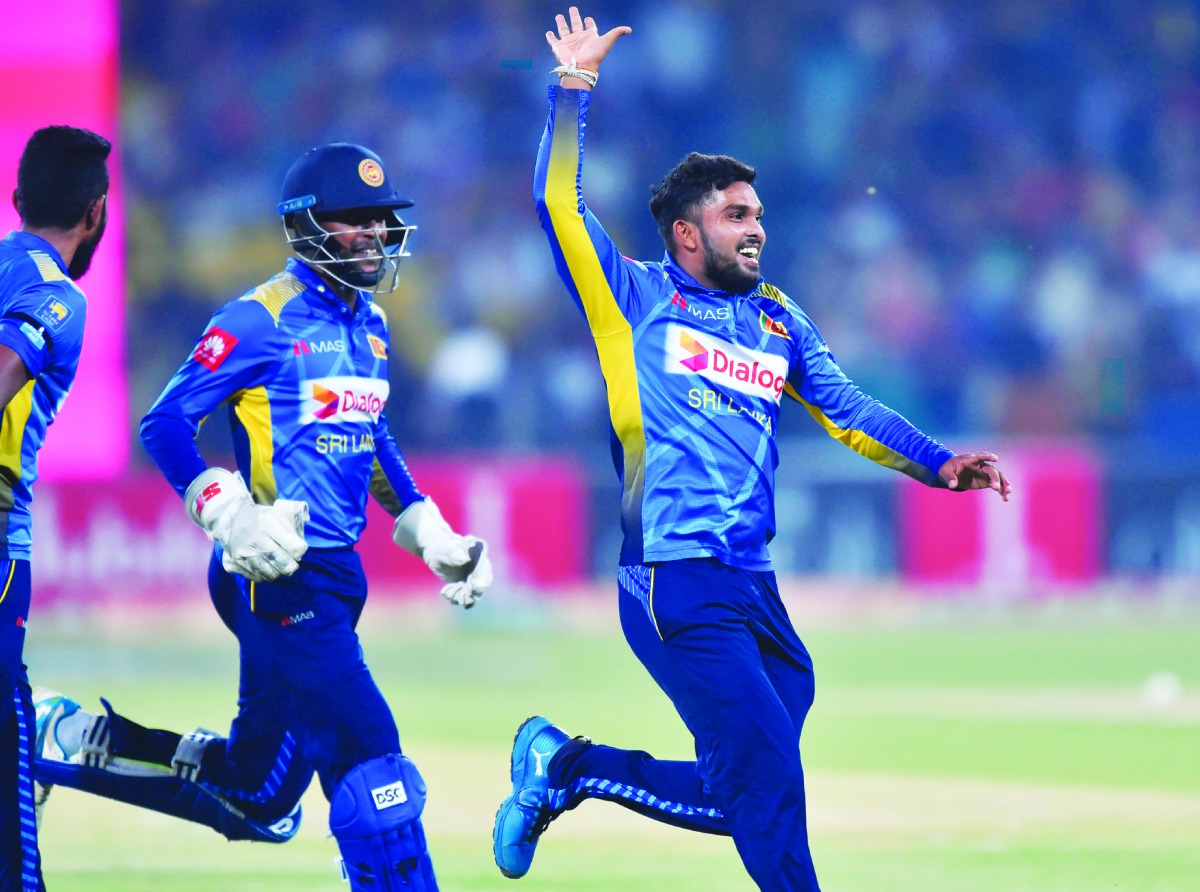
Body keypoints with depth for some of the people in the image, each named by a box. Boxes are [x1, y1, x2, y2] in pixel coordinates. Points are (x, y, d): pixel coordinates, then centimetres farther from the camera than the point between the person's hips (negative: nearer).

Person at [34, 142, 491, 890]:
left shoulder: (371, 323, 15)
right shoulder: (262, 320, -11)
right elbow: (164, 424, -13)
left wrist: (427, 529, 22)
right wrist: (230, 517, -25)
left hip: (337, 575, 9)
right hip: (280, 574, -9)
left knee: (257, 803, 13)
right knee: (368, 753, -16)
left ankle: (71, 739, 26)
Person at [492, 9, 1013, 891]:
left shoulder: (780, 322, 19)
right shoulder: (635, 299, 4)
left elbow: (846, 409, 12)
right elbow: (558, 200, -4)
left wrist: (939, 465, -2)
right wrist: (574, 88, -6)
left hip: (754, 590, 6)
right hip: (675, 585, -6)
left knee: (743, 799, 6)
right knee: (765, 775, -14)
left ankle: (566, 766, 25)